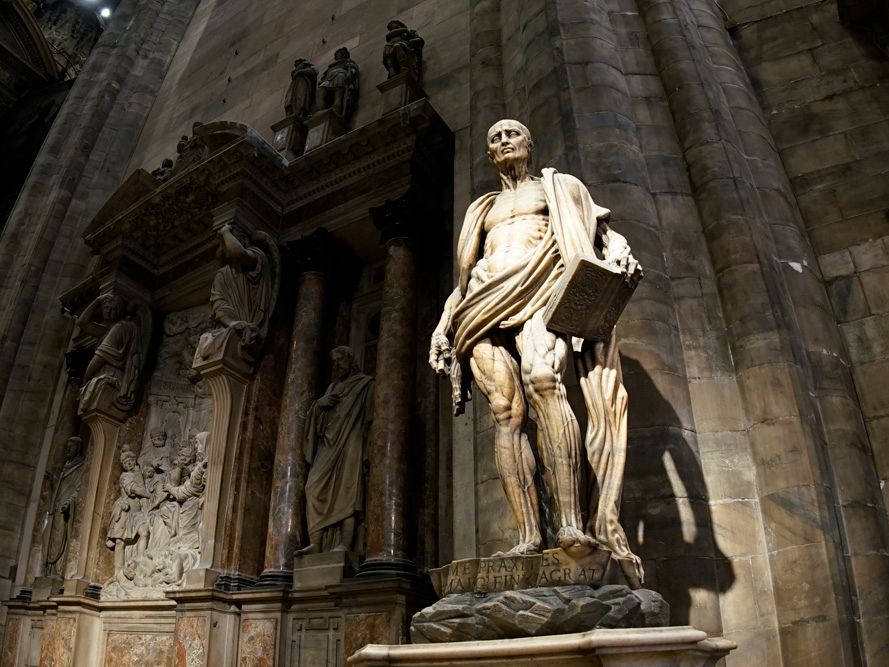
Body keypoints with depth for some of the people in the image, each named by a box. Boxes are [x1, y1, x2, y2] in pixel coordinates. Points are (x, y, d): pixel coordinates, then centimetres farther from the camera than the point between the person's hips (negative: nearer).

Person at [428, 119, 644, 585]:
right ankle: (528, 535, -23)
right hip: (487, 303, 4)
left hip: (540, 286, -4)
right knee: (505, 411, -17)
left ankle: (571, 524, -40)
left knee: (541, 377, -34)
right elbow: (464, 275, 29)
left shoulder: (557, 187, 25)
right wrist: (442, 326, 17)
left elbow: (601, 231, 14)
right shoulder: (483, 209, 33)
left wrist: (619, 251, -10)